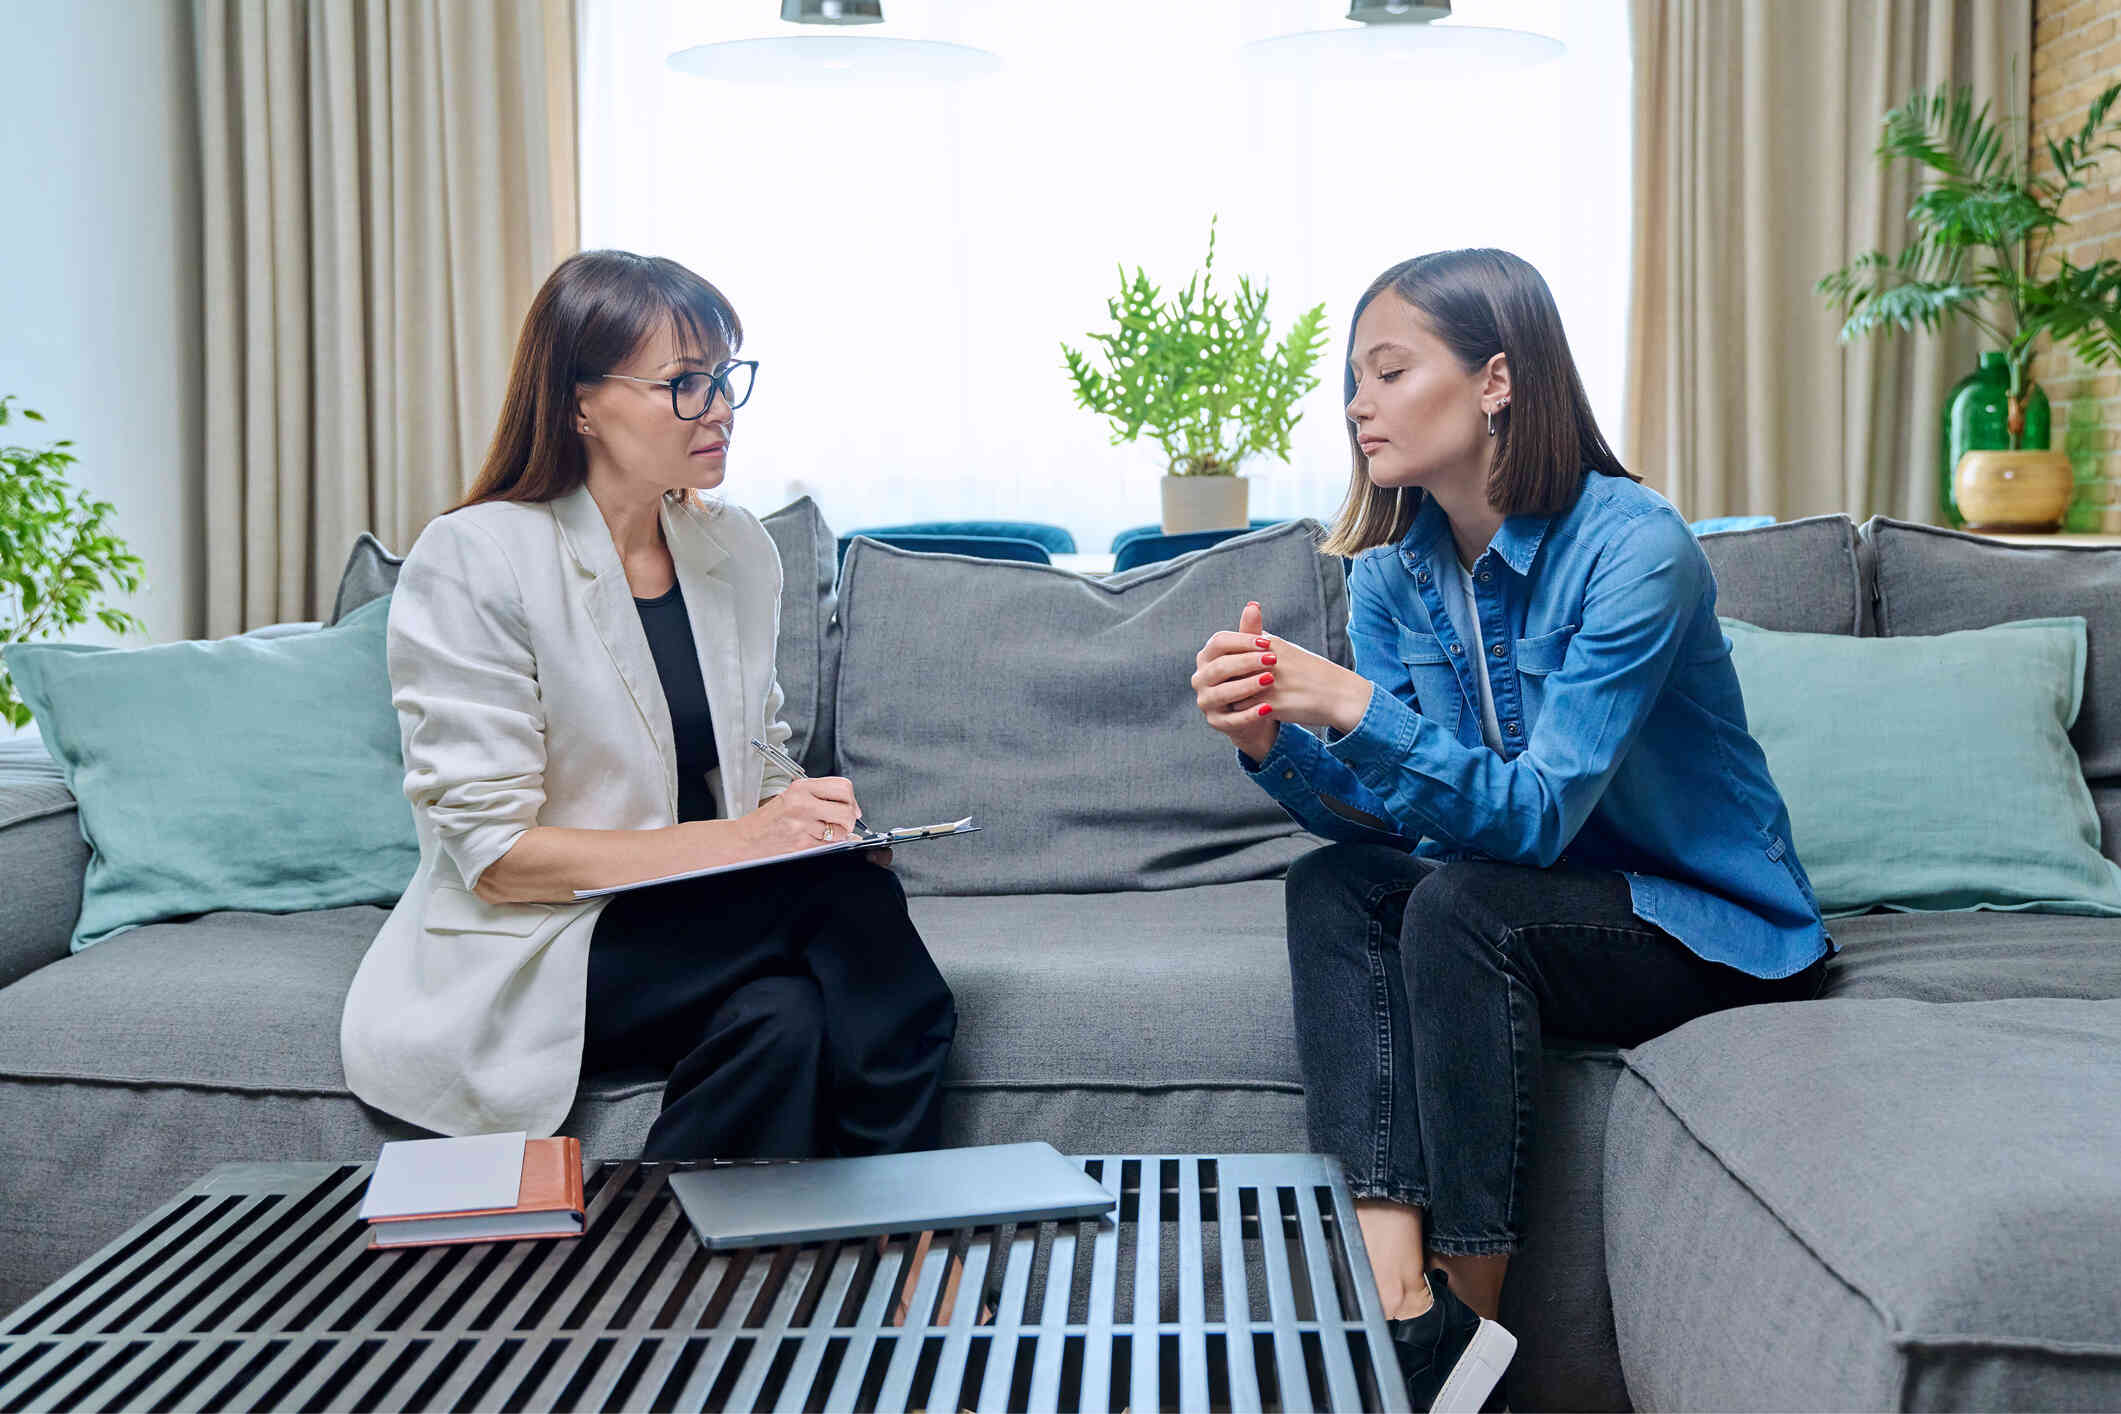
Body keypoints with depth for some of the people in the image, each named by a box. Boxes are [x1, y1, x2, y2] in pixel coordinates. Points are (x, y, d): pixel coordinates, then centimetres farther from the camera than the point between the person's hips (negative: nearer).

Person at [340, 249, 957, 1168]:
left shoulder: (739, 551, 8)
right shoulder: (471, 563, -12)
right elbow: (493, 857, -16)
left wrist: (806, 819, -10)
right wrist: (739, 841, -24)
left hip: (698, 925, 5)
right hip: (525, 954, -5)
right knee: (850, 903, -26)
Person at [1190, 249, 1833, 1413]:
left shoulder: (1634, 550, -23)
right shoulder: (1395, 571, -2)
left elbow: (1536, 813, -28)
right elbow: (1379, 813, -7)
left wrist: (1360, 709, -40)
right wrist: (1274, 744, -27)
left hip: (1714, 924, -6)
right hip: (1532, 891, 6)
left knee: (1459, 905, -30)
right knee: (1330, 887, -17)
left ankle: (1462, 1321, -18)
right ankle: (1400, 1300, -28)